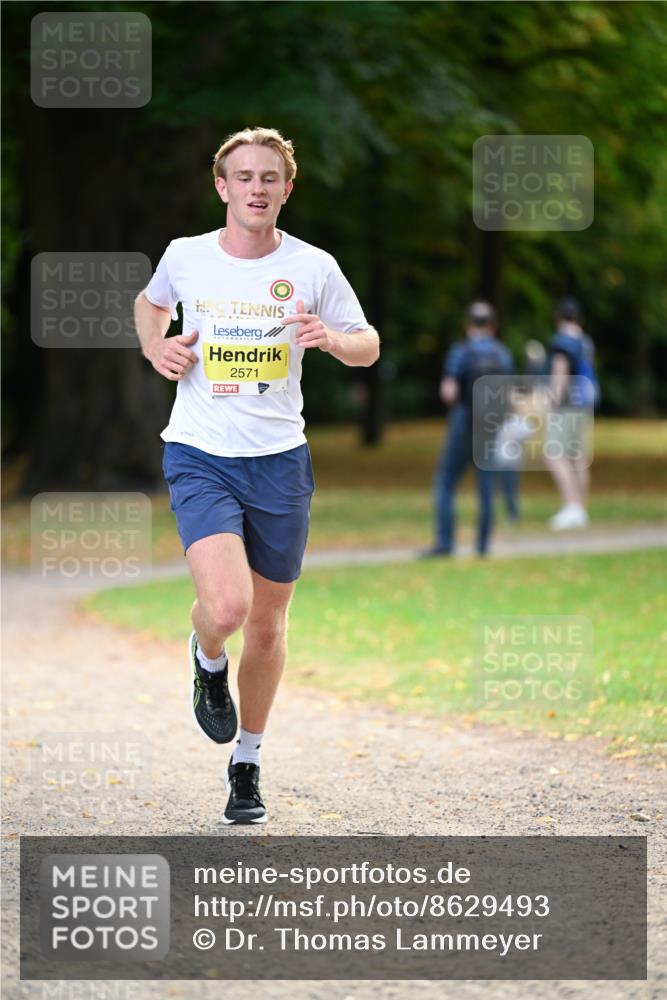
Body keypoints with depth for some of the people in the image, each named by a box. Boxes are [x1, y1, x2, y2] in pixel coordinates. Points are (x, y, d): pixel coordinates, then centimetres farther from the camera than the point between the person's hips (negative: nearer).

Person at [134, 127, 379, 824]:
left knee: (267, 624, 10)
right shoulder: (185, 256, -1)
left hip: (279, 460, 1)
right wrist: (155, 348, 2)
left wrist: (332, 339, -13)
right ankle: (207, 662, 16)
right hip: (199, 458, -1)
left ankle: (246, 767, 30)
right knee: (226, 606, -22)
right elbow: (150, 301, 22)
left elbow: (367, 346, 9)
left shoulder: (312, 268, -2)